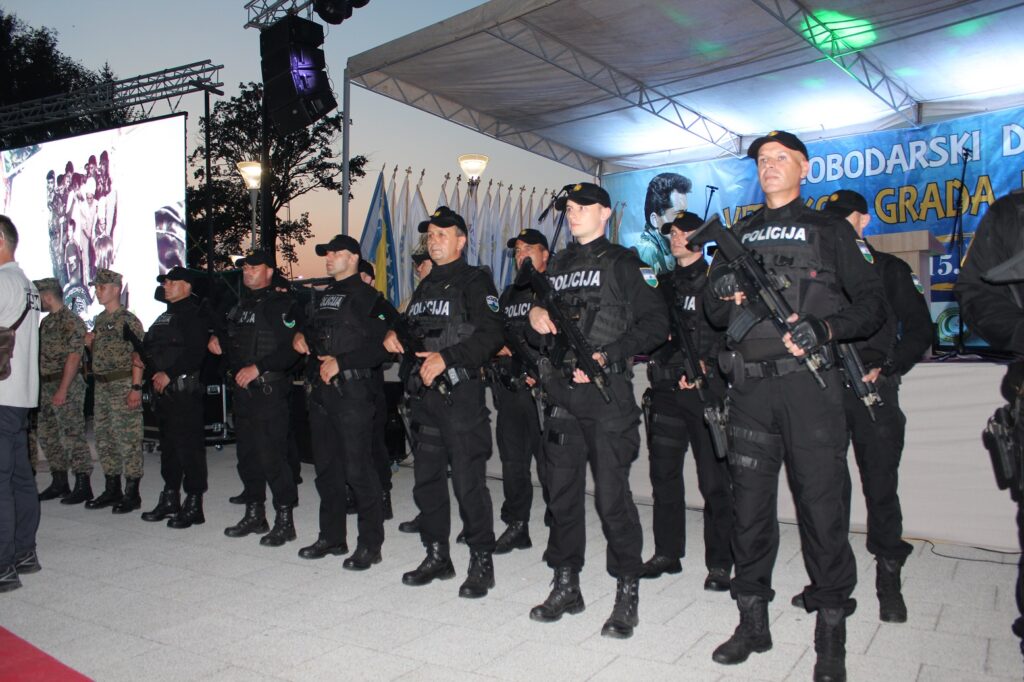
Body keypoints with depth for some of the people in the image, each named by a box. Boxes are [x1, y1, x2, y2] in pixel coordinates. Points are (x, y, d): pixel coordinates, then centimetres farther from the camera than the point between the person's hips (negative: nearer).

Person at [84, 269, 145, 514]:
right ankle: (112, 491, 23)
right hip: (101, 386, 9)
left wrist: (136, 388, -20)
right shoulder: (99, 320, 16)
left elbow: (137, 356, -14)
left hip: (123, 386, -9)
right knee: (104, 439, 13)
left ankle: (132, 494, 2)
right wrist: (90, 343, 4)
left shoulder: (128, 320, -9)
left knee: (128, 440, -5)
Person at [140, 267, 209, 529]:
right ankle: (170, 498, 27)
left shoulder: (194, 314, -8)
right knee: (168, 445, 16)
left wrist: (169, 374, -21)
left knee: (189, 446, -7)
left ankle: (193, 505, -1)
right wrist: (154, 374, 6)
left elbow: (195, 352, -19)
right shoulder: (165, 316, 21)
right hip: (164, 390, 10)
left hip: (185, 390, -10)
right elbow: (148, 349, 22)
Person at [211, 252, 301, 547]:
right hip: (241, 390, 8)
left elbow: (290, 348, -17)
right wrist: (217, 337, 13)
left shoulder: (281, 303, -7)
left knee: (272, 456, -9)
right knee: (247, 454, 14)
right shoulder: (240, 306, 18)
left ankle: (284, 520, 0)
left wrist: (258, 368, -21)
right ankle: (254, 514, 26)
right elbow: (226, 331, 36)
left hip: (269, 390, -8)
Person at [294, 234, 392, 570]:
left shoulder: (368, 297, -6)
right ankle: (331, 536, 26)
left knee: (358, 469, -6)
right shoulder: (323, 297, 19)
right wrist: (301, 335, 9)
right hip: (319, 391, 8)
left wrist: (341, 362, -19)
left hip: (352, 390, -8)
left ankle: (369, 544, 3)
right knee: (326, 467, 14)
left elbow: (381, 344, -16)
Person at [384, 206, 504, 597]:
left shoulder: (474, 282, -5)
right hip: (424, 394, 8)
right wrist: (395, 336, 6)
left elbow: (491, 335, -16)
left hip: (461, 393, -8)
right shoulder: (425, 286, 20)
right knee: (427, 479, 12)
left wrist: (447, 358, -22)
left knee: (468, 482, -5)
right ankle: (437, 557, 26)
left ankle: (481, 563, 8)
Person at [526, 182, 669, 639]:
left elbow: (655, 323, -8)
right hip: (561, 394, 6)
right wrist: (535, 320, 0)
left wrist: (607, 357, -16)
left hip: (608, 394, -6)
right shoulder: (556, 267, 18)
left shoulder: (623, 264, 0)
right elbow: (539, 337, 23)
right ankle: (566, 586, 24)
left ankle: (627, 594, 10)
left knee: (612, 496, -4)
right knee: (562, 493, 10)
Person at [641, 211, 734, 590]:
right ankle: (667, 553, 20)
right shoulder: (665, 283, 19)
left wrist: (707, 365, -17)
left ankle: (719, 563, 7)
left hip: (705, 390, -5)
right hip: (666, 388, 6)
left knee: (714, 480, -2)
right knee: (664, 474, 9)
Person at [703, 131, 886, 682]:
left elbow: (872, 305, 4)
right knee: (750, 503, 7)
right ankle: (752, 622, 21)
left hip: (808, 383, -3)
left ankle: (831, 636, 12)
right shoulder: (738, 235, 18)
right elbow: (713, 313, 18)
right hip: (749, 388, 3)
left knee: (821, 503, -2)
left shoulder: (829, 230, 8)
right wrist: (723, 292, -5)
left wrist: (824, 330, -14)